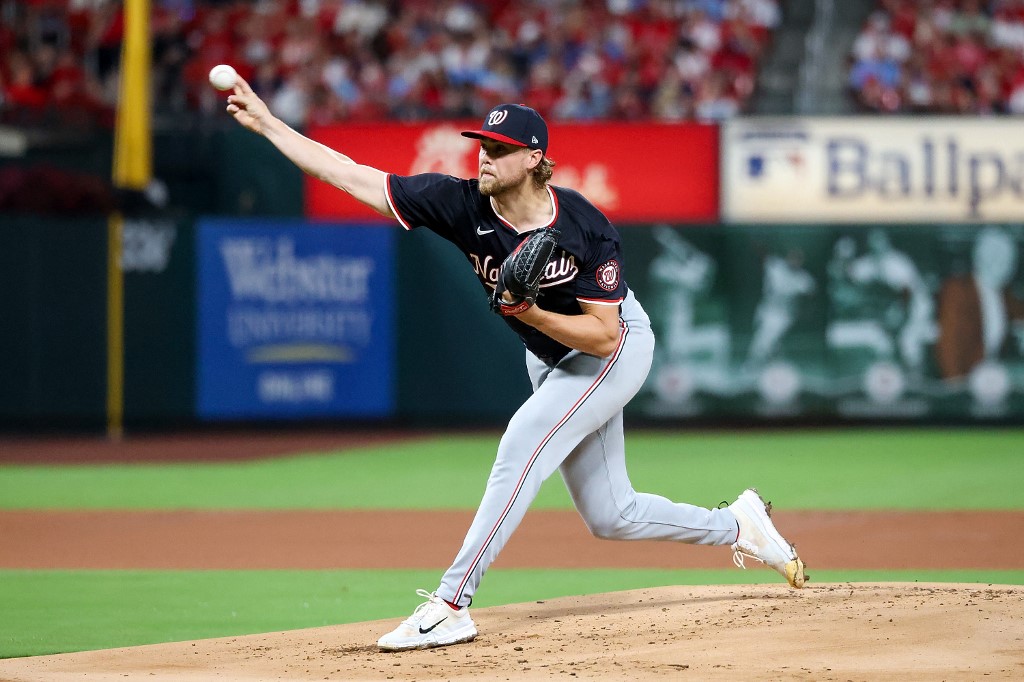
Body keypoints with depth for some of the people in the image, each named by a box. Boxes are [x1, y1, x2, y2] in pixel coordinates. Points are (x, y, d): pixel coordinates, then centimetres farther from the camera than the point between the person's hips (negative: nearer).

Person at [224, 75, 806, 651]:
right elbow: (351, 175, -21)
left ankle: (451, 606, -26)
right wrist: (266, 122, -28)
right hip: (551, 361, 6)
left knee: (522, 447, -26)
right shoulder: (465, 205, -20)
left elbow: (604, 336, -28)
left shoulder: (587, 229, -29)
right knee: (610, 516, 10)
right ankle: (739, 525, 33)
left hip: (618, 346, -6)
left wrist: (531, 314, -41)